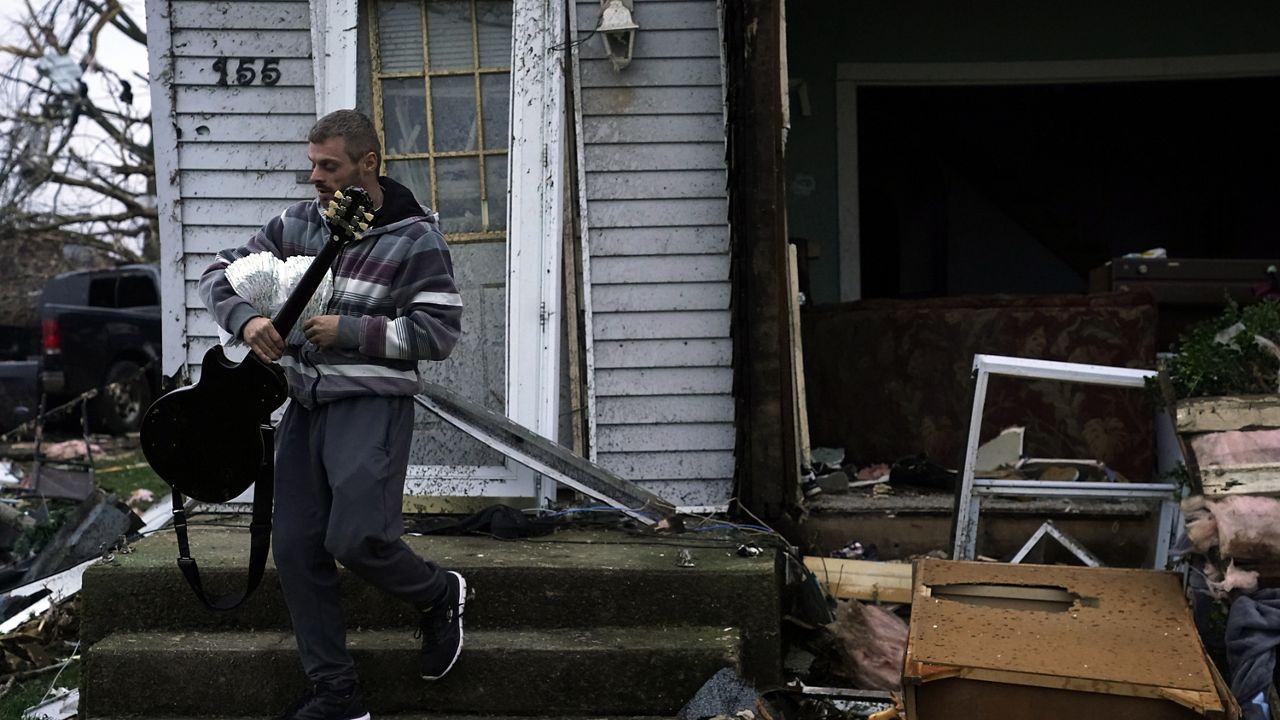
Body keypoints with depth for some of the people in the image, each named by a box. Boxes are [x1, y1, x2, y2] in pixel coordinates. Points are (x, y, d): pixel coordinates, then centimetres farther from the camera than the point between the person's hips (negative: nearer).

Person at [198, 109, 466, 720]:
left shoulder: (416, 239, -8)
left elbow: (439, 331, -11)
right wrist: (246, 319, -13)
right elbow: (220, 275, 9)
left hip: (372, 405, -6)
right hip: (305, 405, 6)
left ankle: (439, 594, 16)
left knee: (357, 540, -18)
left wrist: (349, 331, -17)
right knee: (295, 549, 4)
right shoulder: (295, 224, 7)